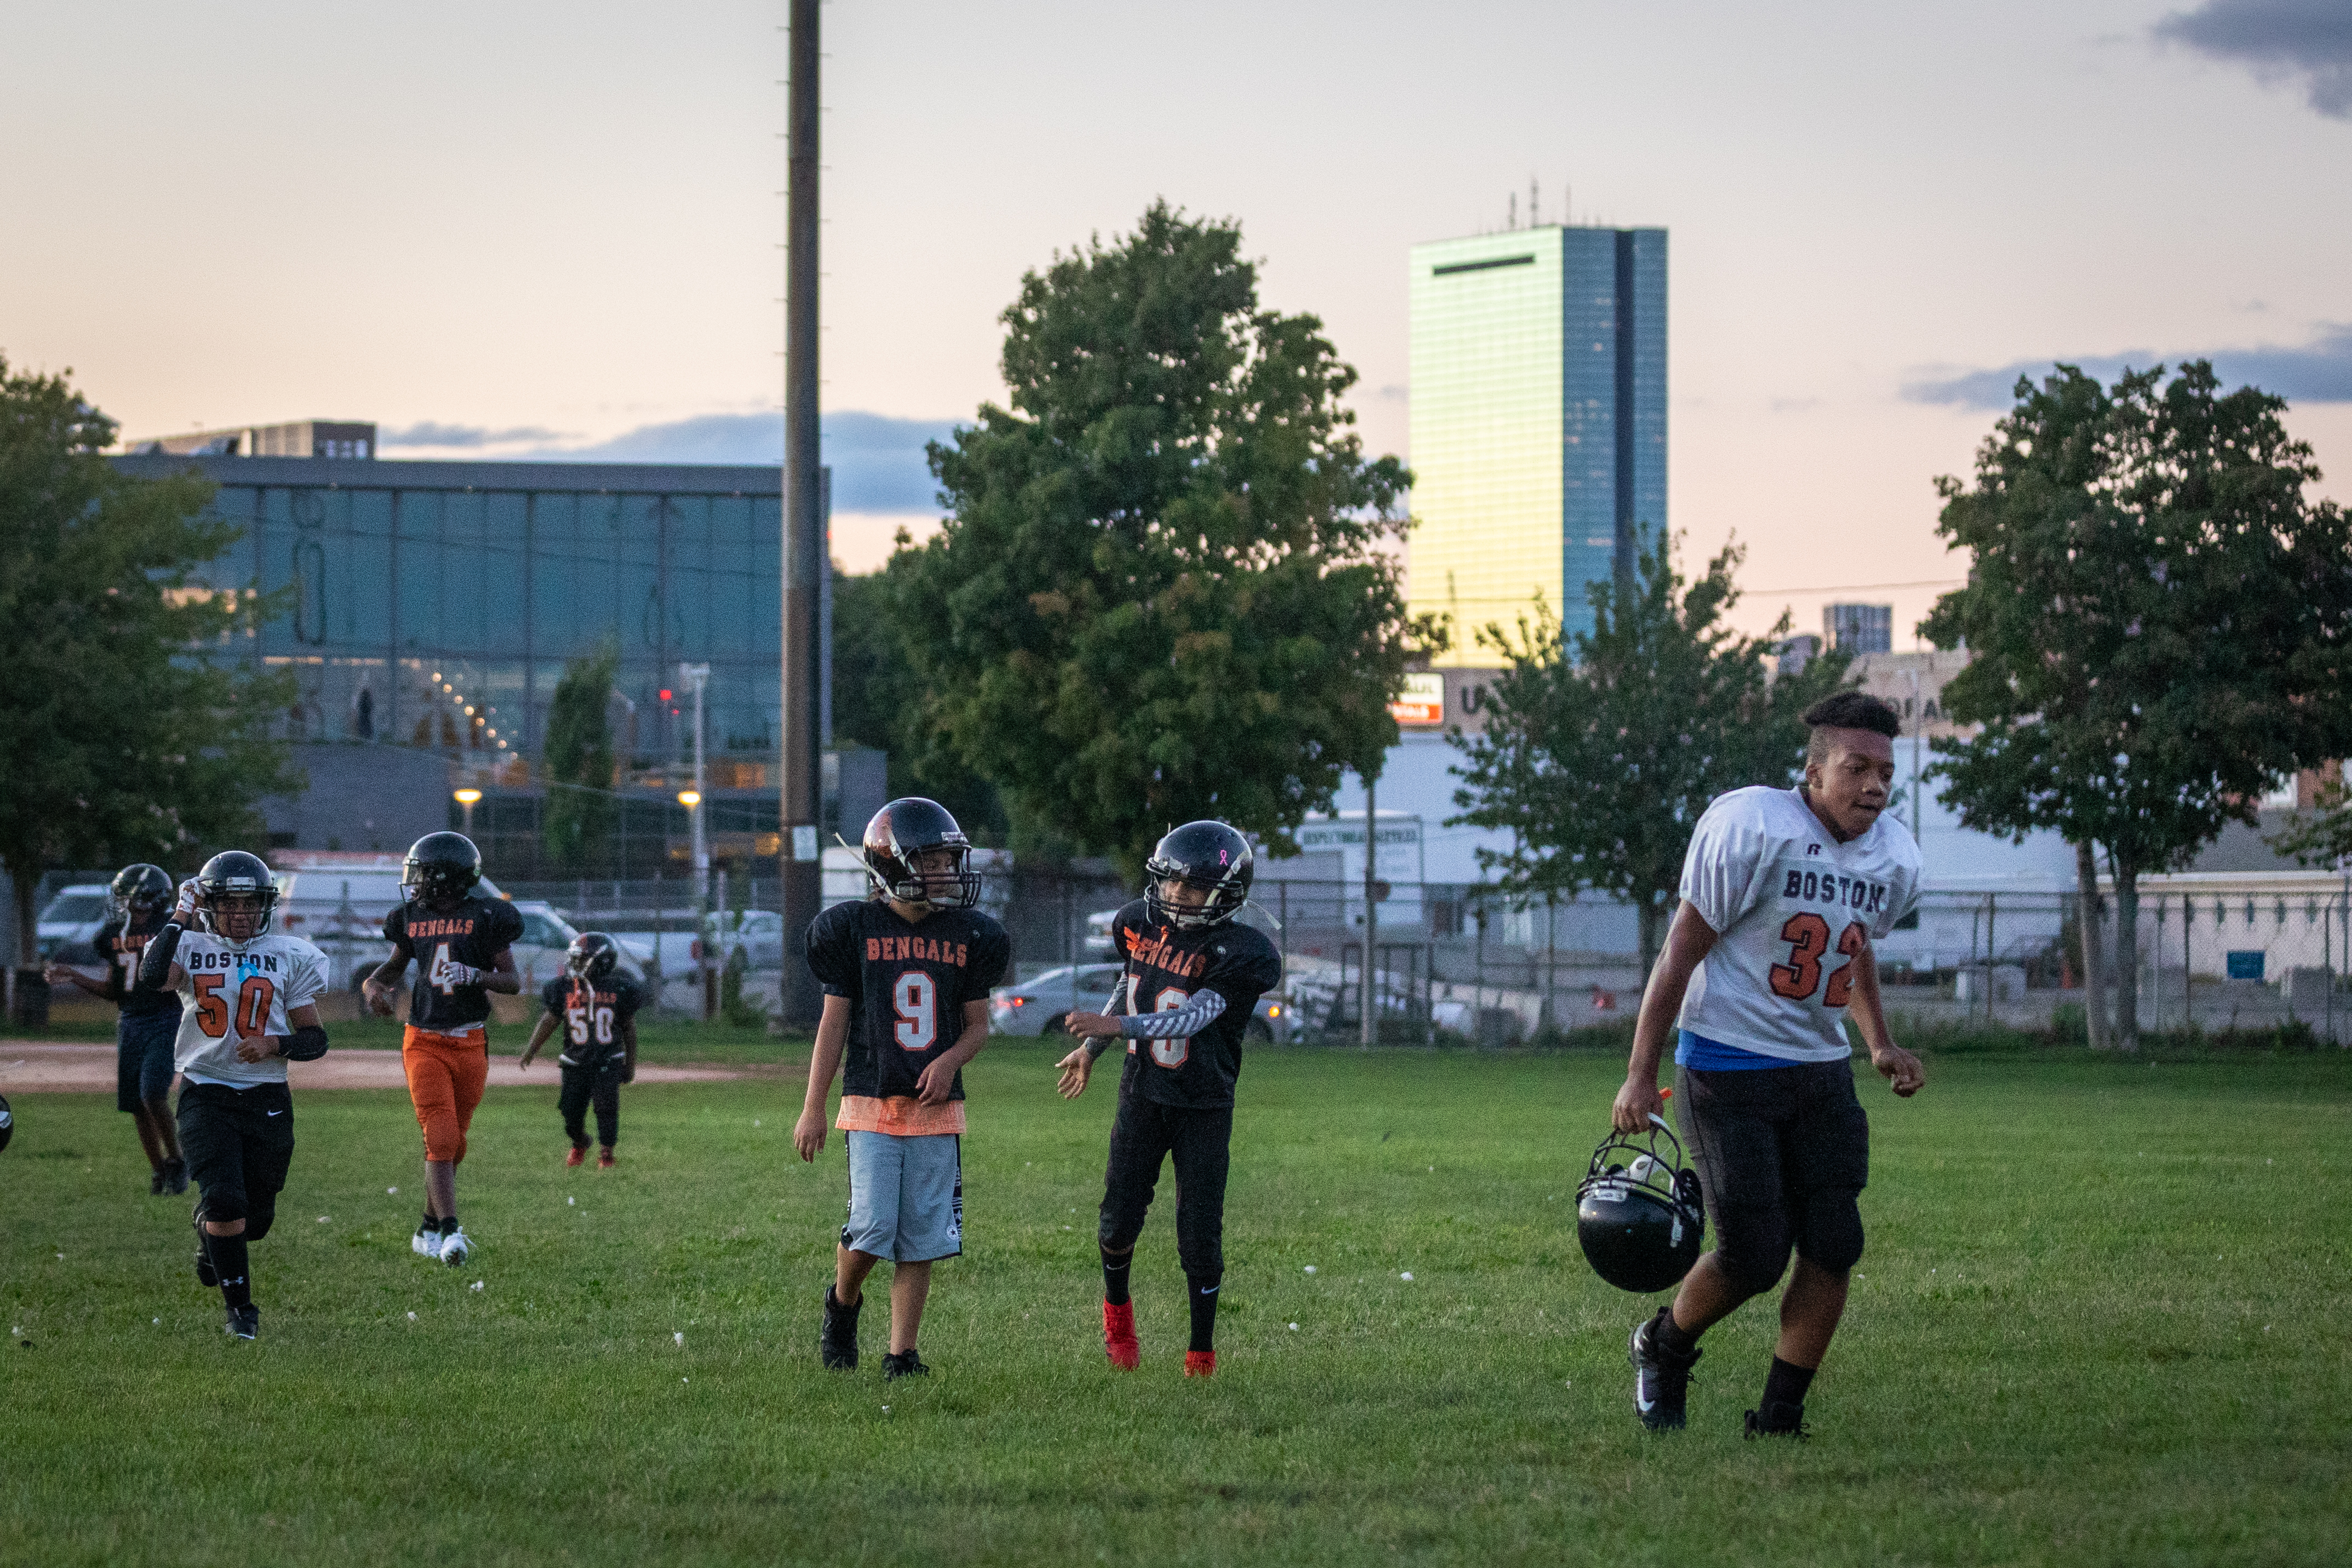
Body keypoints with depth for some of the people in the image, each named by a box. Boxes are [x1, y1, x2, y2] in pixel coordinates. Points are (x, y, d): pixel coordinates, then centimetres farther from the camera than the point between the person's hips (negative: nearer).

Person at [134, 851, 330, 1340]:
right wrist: (180, 918, -14)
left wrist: (276, 1045, -15)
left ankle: (212, 1244, 46)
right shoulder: (190, 948, 1)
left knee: (255, 1216, 9)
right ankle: (239, 1306, 1)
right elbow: (151, 979, -23)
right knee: (224, 1200, -17)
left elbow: (315, 1039, 5)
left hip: (267, 1098, 2)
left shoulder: (288, 958, 5)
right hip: (205, 1094, -2)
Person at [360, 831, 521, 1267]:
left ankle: (429, 1229, 22)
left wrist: (476, 975, -22)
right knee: (440, 1139, -13)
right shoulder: (412, 917, 7)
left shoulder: (485, 917, -5)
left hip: (469, 1044, -1)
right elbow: (397, 962, 25)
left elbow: (513, 982, -4)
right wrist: (375, 984, 4)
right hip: (424, 1043, 1)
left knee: (452, 1144, 8)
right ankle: (450, 1232, -21)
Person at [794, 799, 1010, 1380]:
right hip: (871, 1101, -2)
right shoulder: (855, 929, -2)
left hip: (937, 1108, 2)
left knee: (921, 1238, 1)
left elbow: (977, 1025, 11)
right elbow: (835, 1021, 2)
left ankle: (902, 1354, 10)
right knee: (872, 1229, -10)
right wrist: (813, 1109, 1)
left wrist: (949, 1061, -12)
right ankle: (843, 1303, 21)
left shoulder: (967, 935, 4)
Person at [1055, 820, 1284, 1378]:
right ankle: (1117, 1308, 31)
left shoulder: (1240, 954, -19)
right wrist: (1090, 1050, 22)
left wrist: (1115, 1026, -40)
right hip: (1143, 1097, 4)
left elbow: (1193, 1018, -29)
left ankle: (1202, 1353, 10)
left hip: (1204, 1109, -3)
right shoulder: (1142, 924, -2)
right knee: (1120, 1220, 1)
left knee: (1199, 1236, -4)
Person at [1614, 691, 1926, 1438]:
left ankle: (1778, 1419, 9)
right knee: (1753, 1257, -8)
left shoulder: (1896, 858, 4)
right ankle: (1661, 1349, 23)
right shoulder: (1751, 826, -17)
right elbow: (1683, 949, -12)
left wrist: (1880, 1045, 10)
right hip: (1729, 1066, -6)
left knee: (1833, 1249, -3)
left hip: (1820, 1069, 6)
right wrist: (1641, 1075, -12)